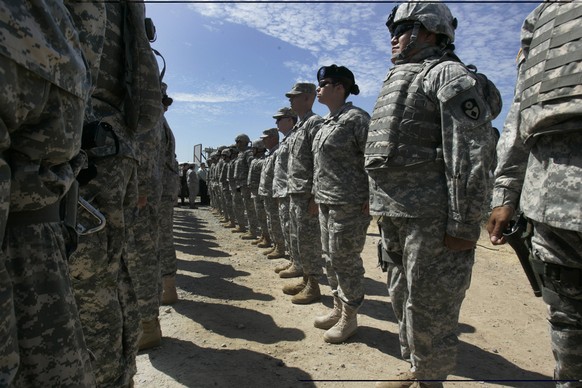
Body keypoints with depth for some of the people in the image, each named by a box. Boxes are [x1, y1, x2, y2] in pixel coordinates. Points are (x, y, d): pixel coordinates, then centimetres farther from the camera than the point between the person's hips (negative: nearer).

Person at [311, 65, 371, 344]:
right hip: (325, 202, 9)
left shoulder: (356, 118, -11)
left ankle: (349, 317, 19)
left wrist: (371, 198, -17)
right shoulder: (326, 122, 16)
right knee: (330, 257, 16)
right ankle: (338, 307, 32)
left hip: (349, 204, -9)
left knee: (345, 259, 1)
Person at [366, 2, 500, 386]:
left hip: (433, 218, -9)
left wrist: (464, 225, -20)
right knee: (403, 298, 18)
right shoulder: (396, 82, 22)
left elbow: (473, 154, -15)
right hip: (395, 215, 9)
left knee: (428, 306, 1)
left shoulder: (449, 75, -5)